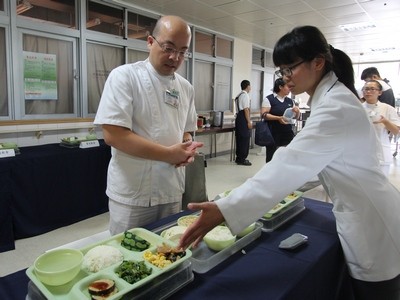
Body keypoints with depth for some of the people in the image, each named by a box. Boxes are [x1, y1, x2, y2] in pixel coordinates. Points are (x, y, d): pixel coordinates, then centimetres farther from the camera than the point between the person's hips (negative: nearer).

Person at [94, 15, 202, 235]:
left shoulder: (186, 88, 6)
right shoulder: (125, 76, -11)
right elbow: (113, 135, -20)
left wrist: (186, 150, -8)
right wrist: (169, 154, -20)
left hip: (172, 193, 6)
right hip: (132, 195, -5)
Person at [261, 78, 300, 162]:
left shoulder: (290, 101, 13)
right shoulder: (269, 99, -4)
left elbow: (296, 117, 18)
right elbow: (264, 115, -13)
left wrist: (297, 111, -5)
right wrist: (278, 118, -24)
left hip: (288, 133, 5)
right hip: (273, 134, -5)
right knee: (271, 157, 3)